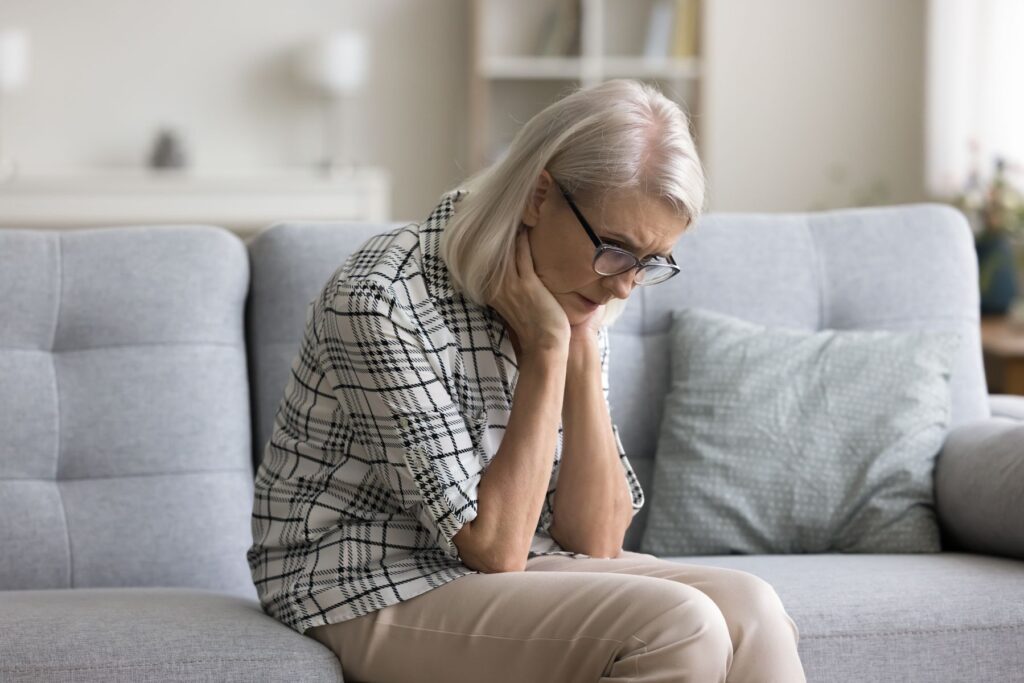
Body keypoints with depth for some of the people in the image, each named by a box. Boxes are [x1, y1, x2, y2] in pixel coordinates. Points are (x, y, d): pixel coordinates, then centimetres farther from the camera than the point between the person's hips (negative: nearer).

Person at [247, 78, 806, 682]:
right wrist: (546, 353, -21)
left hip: (498, 574, 7)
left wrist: (582, 351, -13)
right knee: (677, 628, -25)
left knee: (747, 610, -16)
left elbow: (595, 539, -4)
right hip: (375, 593, -7)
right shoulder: (385, 301, -22)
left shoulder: (576, 295, 1)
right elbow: (493, 548, -22)